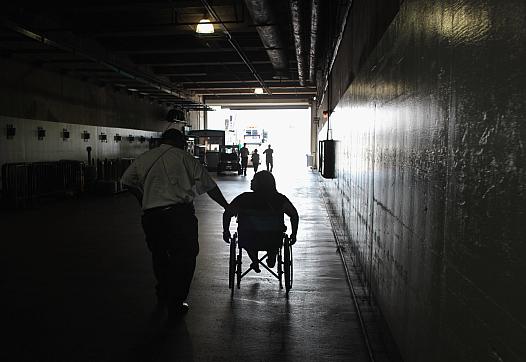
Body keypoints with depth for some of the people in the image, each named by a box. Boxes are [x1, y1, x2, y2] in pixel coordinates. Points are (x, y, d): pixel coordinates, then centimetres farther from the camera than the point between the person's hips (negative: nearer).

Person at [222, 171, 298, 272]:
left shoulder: (244, 198, -12)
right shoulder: (280, 199, -12)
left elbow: (227, 213, -8)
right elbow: (294, 215, -11)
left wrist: (226, 232, 7)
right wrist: (293, 234, 3)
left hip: (248, 242, 0)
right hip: (273, 242, 0)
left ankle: (254, 260, 29)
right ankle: (272, 258, 31)